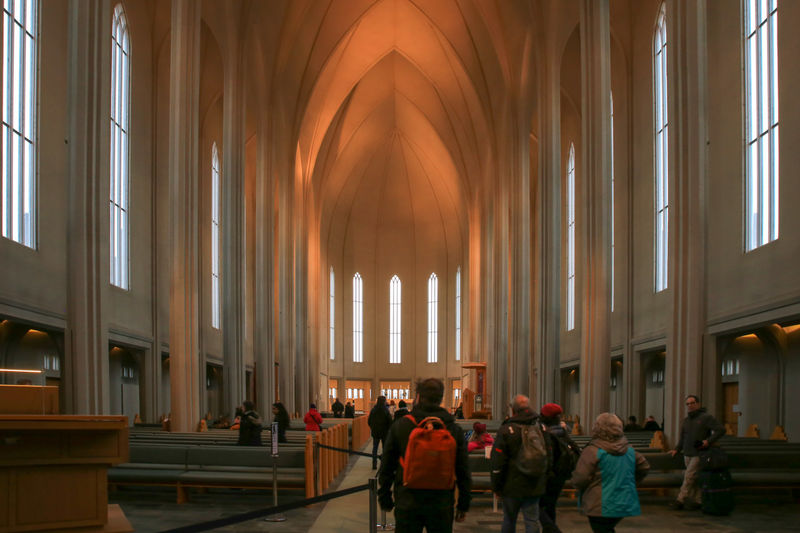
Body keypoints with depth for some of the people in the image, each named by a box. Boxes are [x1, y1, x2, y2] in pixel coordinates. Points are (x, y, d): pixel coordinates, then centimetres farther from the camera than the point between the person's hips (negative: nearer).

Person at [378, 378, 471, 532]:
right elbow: (463, 472, 2)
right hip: (442, 505, 1)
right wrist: (463, 505, 10)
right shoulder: (454, 430, -1)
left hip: (407, 504, -1)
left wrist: (384, 498, 12)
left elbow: (386, 468, 1)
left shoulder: (399, 426, -3)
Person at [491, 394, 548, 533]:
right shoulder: (541, 429, 3)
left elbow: (498, 462, -11)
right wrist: (543, 481, 21)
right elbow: (548, 458, 12)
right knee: (532, 521, 4)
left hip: (512, 485, -3)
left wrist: (496, 486, -1)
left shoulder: (506, 429, -11)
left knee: (509, 520, 11)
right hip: (534, 487, 3)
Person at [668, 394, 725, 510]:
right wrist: (677, 449, 6)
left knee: (689, 477, -10)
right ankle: (697, 501, 13)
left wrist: (709, 441, -19)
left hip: (699, 454, -7)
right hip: (687, 454, 7)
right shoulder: (686, 420, 15)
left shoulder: (706, 417, -7)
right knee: (695, 479, 9)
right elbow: (682, 437, 21)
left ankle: (680, 500, -8)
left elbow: (721, 429, -12)